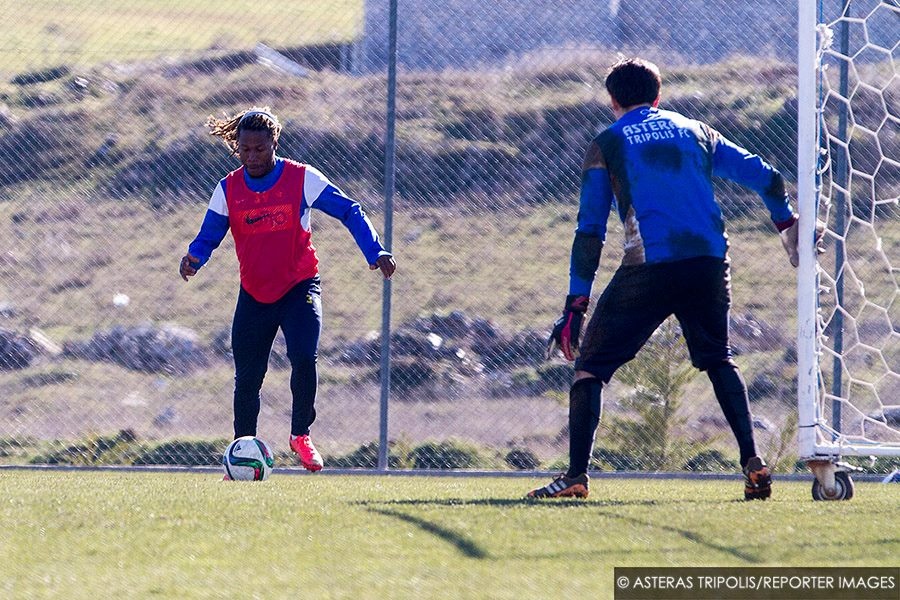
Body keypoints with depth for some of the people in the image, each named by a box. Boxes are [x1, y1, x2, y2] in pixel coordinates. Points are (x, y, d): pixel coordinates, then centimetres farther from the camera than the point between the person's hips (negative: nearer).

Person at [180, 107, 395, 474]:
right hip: (253, 295, 3)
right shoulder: (228, 189, -2)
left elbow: (349, 212, -6)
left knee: (304, 358, -23)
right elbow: (208, 236, 0)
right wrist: (193, 258, -22)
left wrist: (375, 252, -17)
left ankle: (301, 435, -2)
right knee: (247, 377, 5)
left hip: (299, 288, -3)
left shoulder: (302, 179, -9)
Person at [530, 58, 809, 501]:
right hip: (709, 264, 4)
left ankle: (576, 476, -6)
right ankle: (753, 463, 11)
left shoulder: (606, 145, 10)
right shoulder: (696, 132, 20)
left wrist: (575, 306, 1)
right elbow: (766, 178, 20)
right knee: (718, 361, 24)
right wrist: (789, 229, 37)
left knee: (591, 364, 6)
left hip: (649, 267, -4)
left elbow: (590, 232, 3)